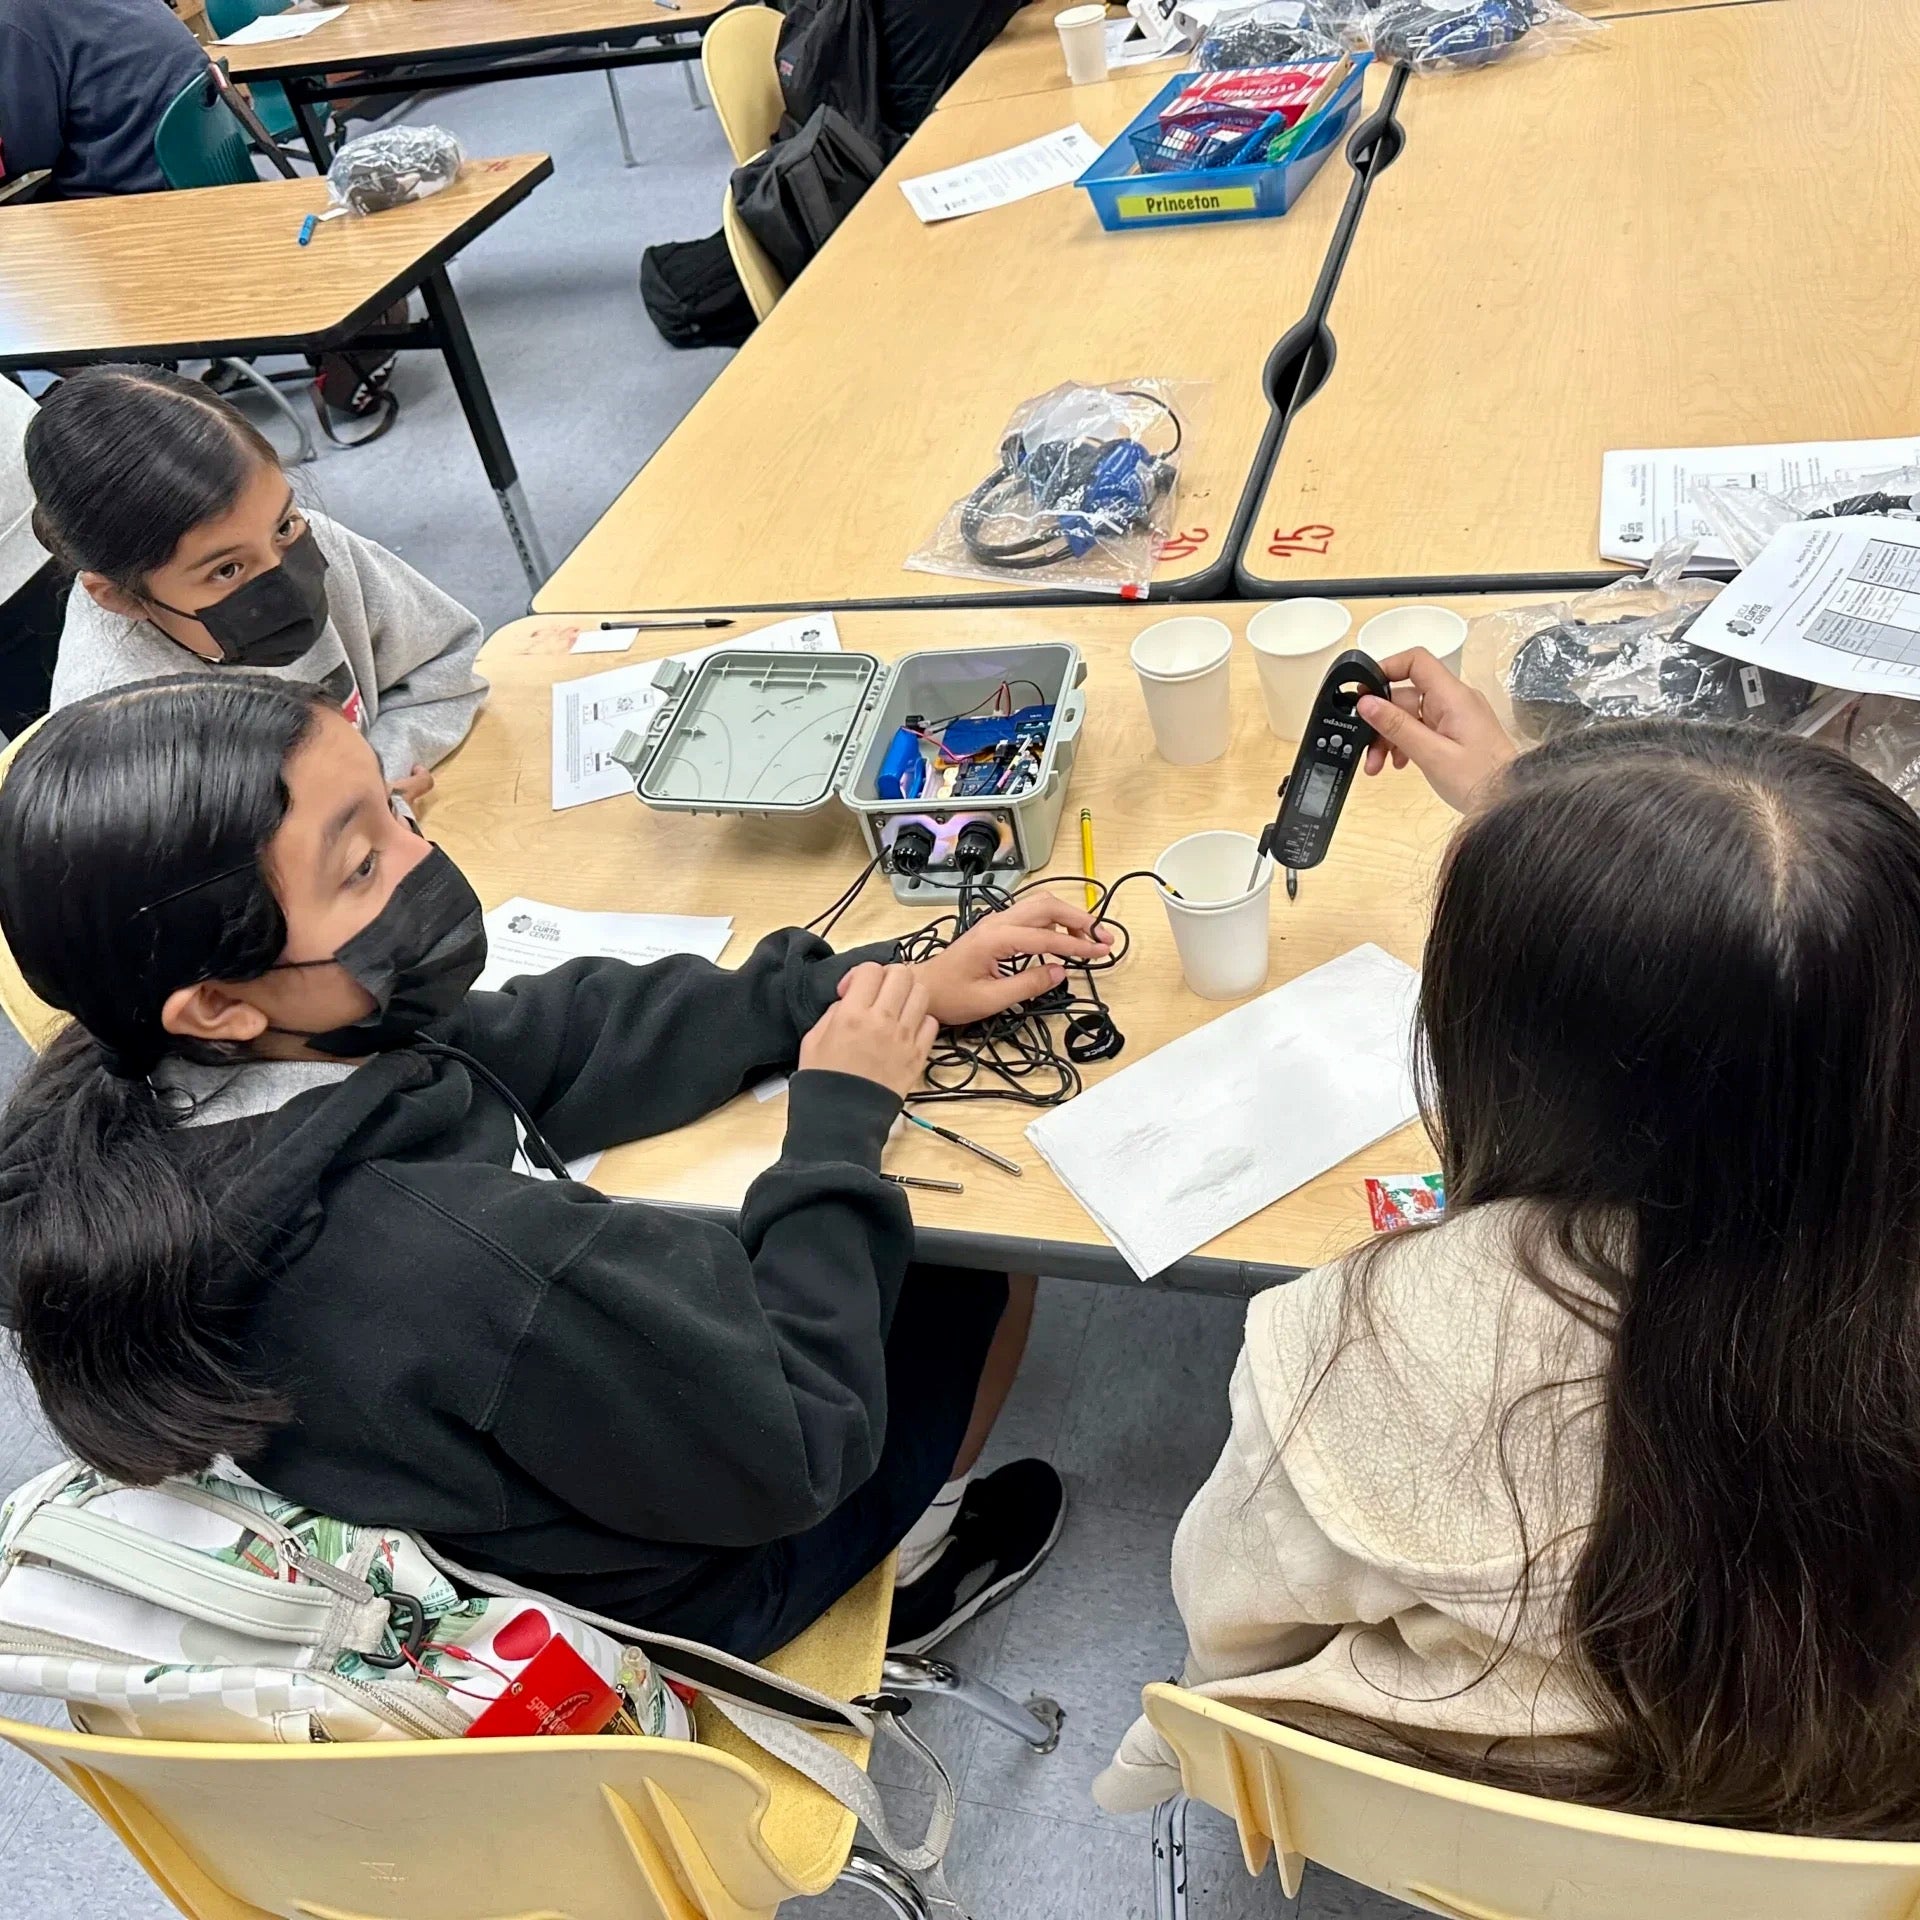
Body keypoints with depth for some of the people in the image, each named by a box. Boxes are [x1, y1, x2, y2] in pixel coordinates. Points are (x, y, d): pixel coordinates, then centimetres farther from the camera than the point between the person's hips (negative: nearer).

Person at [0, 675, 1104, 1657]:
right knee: (981, 1276, 14)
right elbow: (795, 1452, -28)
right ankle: (908, 1576, 40)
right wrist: (844, 1117, -20)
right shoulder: (471, 1271, -46)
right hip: (655, 1598, -5)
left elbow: (567, 1040, -13)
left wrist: (895, 984, -11)